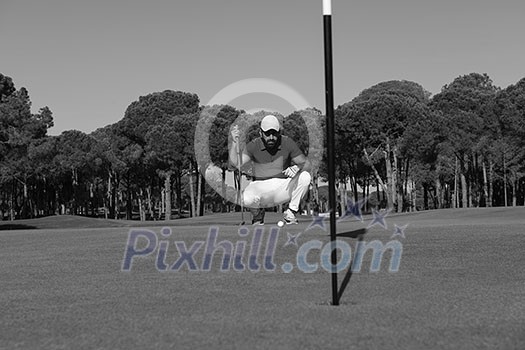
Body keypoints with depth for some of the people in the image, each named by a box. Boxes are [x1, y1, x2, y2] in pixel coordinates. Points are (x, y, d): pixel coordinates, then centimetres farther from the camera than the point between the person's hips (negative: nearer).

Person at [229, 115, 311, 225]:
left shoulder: (287, 143, -6)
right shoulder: (253, 146, -7)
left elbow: (307, 164, -8)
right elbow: (236, 164, -20)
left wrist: (297, 168, -31)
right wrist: (235, 142, -33)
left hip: (283, 188, 1)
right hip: (260, 188, -1)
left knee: (305, 177, -26)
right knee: (247, 198, -36)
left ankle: (290, 213, -8)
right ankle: (257, 212, 4)